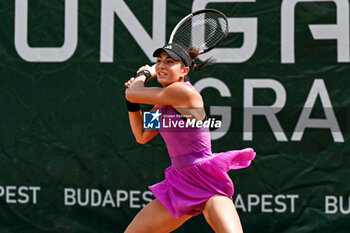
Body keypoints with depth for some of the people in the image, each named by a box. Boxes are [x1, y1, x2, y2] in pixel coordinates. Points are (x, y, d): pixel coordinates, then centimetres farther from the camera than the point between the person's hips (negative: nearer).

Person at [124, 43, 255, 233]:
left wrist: (143, 74, 8)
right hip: (178, 185, 9)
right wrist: (132, 104, 9)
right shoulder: (164, 103, 10)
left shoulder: (183, 91, -16)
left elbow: (132, 93, -12)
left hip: (207, 182, -9)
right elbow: (142, 136, 21)